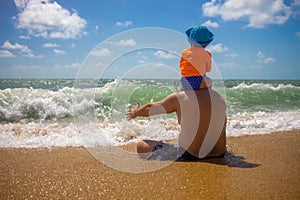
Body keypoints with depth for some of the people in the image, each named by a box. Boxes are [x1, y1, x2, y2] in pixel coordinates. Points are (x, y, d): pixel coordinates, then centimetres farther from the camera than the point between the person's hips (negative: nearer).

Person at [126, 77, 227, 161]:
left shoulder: (179, 98, -10)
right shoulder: (220, 99, 3)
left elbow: (149, 108, 7)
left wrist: (135, 113, 28)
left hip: (188, 157, -6)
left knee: (141, 146, 7)